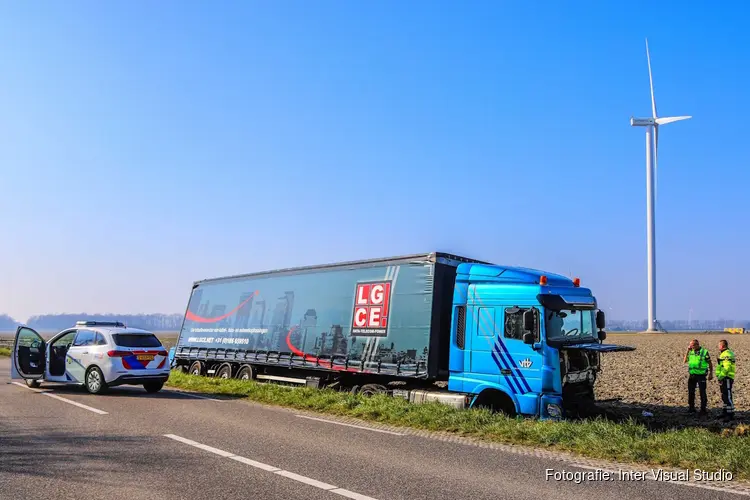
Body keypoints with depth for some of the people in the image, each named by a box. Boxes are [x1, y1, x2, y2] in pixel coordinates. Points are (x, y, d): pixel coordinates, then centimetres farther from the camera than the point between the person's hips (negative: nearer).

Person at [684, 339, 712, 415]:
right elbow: (685, 361, 6)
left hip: (701, 375, -5)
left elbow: (709, 363, 0)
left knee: (702, 393, 1)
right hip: (692, 375, 5)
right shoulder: (691, 352, 6)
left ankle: (703, 409, 9)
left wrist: (711, 374, -2)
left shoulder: (704, 352, -7)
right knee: (691, 392, 10)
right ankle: (691, 408, 21)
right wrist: (687, 351, 0)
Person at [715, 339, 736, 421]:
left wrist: (720, 377, -20)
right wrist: (719, 377, 17)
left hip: (727, 378, -11)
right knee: (724, 396, 16)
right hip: (724, 378, 11)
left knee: (728, 396, -10)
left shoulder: (727, 354, -16)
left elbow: (726, 368, -23)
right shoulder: (724, 354, 18)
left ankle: (730, 414, -9)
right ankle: (725, 412, 24)